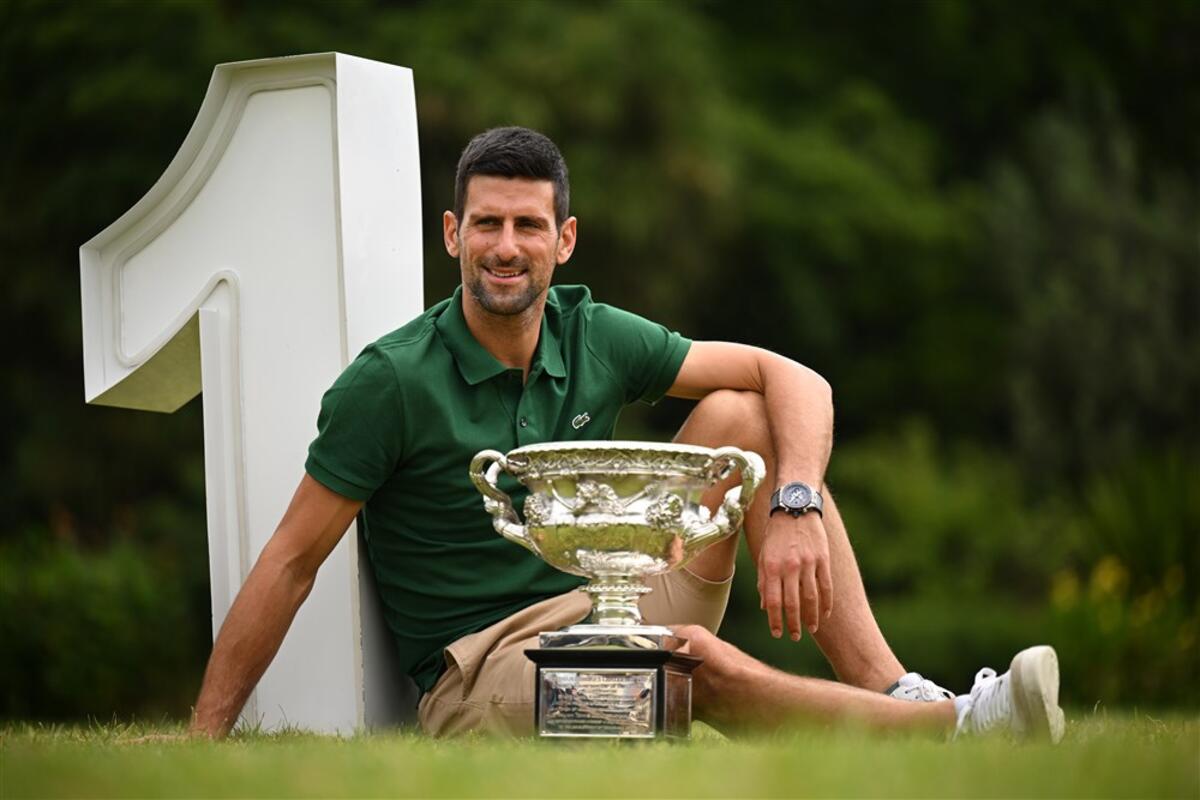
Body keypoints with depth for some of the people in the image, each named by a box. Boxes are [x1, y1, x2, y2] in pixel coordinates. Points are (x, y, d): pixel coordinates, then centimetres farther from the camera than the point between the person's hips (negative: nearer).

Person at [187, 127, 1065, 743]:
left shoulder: (594, 339, 2)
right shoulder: (392, 381, -12)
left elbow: (796, 381, 1)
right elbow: (291, 564, -10)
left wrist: (795, 508, -20)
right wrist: (203, 744, -14)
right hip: (478, 676, -6)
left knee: (736, 414, -9)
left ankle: (891, 690, -20)